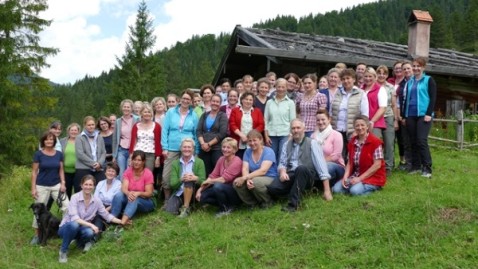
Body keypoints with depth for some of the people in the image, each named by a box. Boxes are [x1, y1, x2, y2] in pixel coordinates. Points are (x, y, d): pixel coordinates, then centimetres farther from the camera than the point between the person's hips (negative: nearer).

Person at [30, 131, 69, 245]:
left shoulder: (59, 154, 3)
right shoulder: (38, 154, -5)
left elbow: (61, 170, 9)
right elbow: (34, 172, -3)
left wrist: (63, 183, -4)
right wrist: (33, 188, -7)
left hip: (56, 185, 2)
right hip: (42, 186, -2)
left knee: (66, 207, -8)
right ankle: (37, 235, 18)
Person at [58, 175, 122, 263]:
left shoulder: (96, 200, -5)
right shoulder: (75, 197, -18)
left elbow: (106, 215, 4)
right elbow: (74, 218, -27)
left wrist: (121, 222, -3)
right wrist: (91, 225, -34)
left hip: (80, 230, 3)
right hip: (66, 228, -3)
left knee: (89, 232, -32)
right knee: (74, 224, -38)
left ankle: (81, 242, 6)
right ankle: (63, 251, -15)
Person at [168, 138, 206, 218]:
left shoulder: (199, 162, 1)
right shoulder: (175, 164, 6)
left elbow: (203, 181, -5)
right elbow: (172, 184, -3)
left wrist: (196, 178, -28)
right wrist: (181, 179, -25)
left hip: (193, 194, 0)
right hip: (178, 193, 1)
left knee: (189, 180, -33)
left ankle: (186, 208, -26)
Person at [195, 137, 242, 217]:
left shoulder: (237, 162, -18)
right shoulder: (221, 159, 5)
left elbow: (224, 179, -24)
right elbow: (213, 176, 0)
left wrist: (208, 182, -12)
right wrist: (200, 189, -11)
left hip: (236, 193, -7)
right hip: (224, 189, 7)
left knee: (217, 186, -34)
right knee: (202, 196, -13)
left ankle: (226, 209, -9)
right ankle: (227, 205, 3)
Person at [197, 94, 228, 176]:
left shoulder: (223, 116, 4)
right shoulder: (204, 115, 15)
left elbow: (222, 133, -7)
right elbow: (198, 131, 8)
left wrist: (209, 144, -9)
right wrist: (202, 143, -9)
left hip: (217, 149, -3)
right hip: (204, 149, 3)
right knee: (205, 173, 0)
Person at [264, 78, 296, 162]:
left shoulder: (290, 103, 3)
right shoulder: (269, 102, 9)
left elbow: (293, 120, 1)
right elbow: (266, 120, 8)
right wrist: (266, 136, 1)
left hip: (285, 135, -2)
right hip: (271, 135, 2)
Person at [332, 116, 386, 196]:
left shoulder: (375, 141, -11)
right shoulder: (352, 142, 7)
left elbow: (377, 165, -15)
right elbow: (350, 163, 7)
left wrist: (360, 178, -19)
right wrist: (345, 177, -12)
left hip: (373, 177, -6)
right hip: (355, 175, 6)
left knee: (355, 190, -32)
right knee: (336, 189, -13)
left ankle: (372, 187, -3)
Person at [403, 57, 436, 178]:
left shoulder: (429, 80, 2)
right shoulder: (410, 82, 16)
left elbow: (433, 98, -4)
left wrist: (429, 114, -14)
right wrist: (404, 116, 14)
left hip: (423, 114, -5)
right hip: (410, 115, 5)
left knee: (422, 141, -12)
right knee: (413, 142, 5)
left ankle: (427, 168, -7)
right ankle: (415, 166, 14)